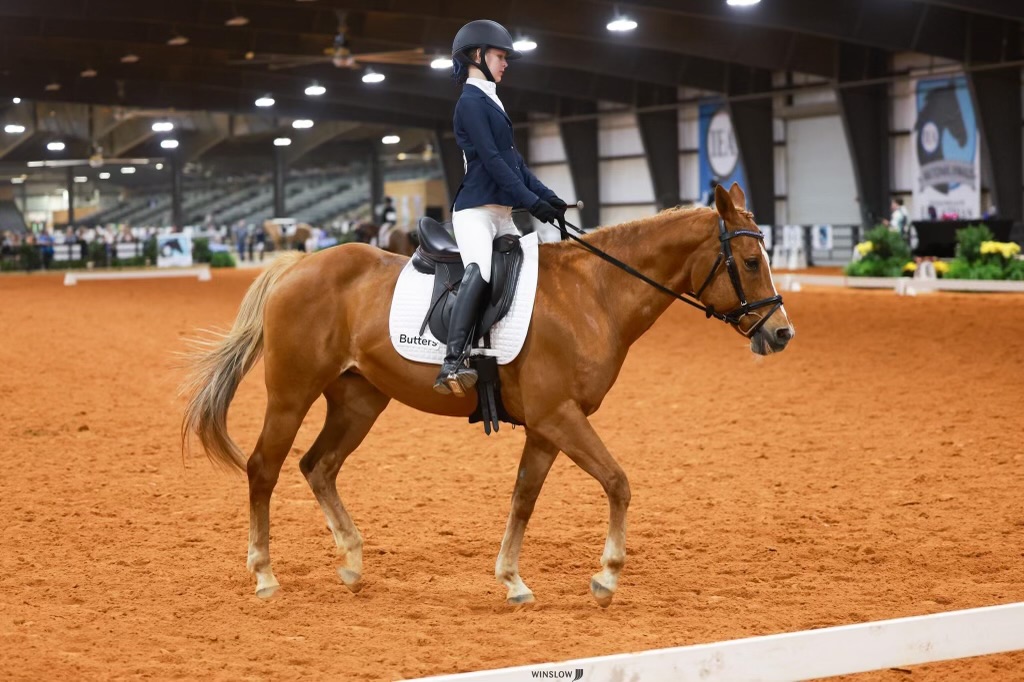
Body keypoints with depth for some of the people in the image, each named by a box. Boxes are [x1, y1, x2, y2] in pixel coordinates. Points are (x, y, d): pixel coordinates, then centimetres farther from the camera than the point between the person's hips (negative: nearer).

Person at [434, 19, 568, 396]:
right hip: (476, 209, -11)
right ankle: (453, 362, -42)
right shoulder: (472, 101, -7)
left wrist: (547, 196, 9)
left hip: (501, 212, 11)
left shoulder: (489, 102, 22)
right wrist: (531, 200, -18)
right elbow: (491, 159, -15)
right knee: (480, 271, -30)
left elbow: (514, 159, 20)